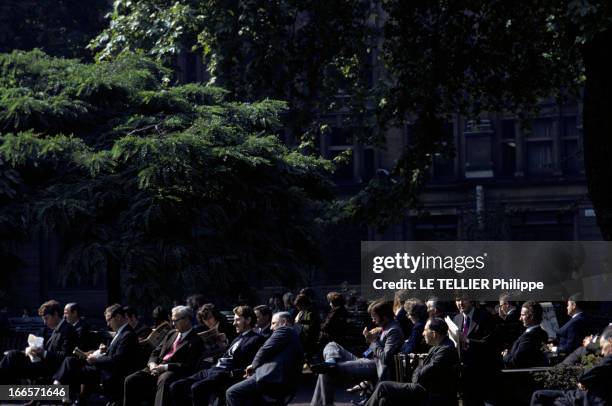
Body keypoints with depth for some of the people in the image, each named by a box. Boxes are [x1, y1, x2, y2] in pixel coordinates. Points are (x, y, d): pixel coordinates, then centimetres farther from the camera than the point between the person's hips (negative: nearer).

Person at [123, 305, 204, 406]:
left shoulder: (196, 341, -2)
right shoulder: (171, 334, 22)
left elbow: (188, 366, -11)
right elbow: (155, 352, 22)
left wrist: (165, 367, -17)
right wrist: (152, 364, -2)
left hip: (174, 371, -7)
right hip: (156, 368, 7)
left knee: (163, 381, -40)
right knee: (130, 380, -11)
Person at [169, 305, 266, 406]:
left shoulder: (256, 339, -2)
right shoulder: (239, 338, 27)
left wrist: (232, 374, -20)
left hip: (227, 375, -9)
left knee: (197, 388, -36)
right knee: (176, 387, -4)